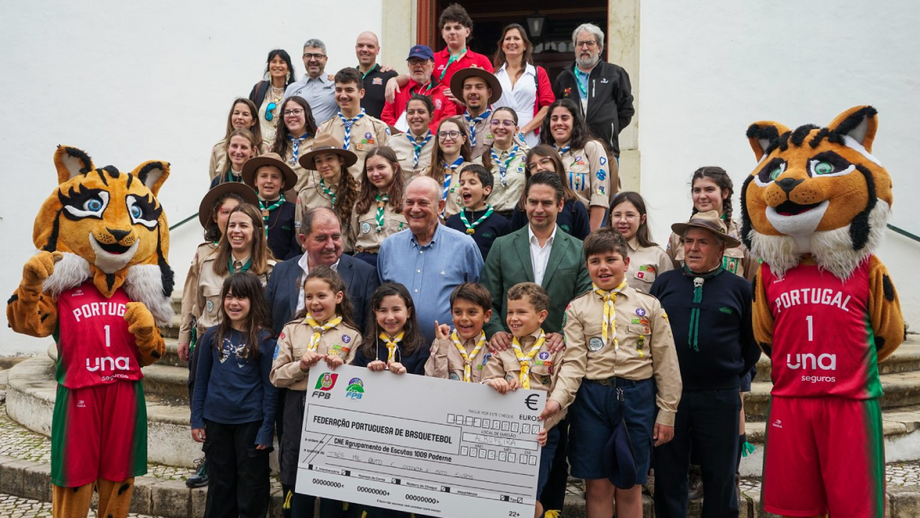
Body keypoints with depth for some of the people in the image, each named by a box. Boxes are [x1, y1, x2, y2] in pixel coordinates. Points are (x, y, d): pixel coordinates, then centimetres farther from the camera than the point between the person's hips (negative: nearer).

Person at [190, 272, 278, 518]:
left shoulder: (264, 340, -9)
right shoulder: (212, 336, 0)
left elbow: (269, 387, -7)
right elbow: (202, 380, 6)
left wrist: (267, 429, -10)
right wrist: (197, 420, 4)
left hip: (250, 422, -3)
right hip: (215, 421, 3)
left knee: (252, 485, 9)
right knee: (219, 483, 17)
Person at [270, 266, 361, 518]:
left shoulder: (351, 336, 0)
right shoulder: (291, 330, 5)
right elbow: (276, 377, 2)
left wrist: (342, 369, -18)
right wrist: (300, 366, -15)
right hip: (298, 412, 2)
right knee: (296, 484, 11)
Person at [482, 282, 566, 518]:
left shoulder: (555, 350, 2)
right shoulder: (500, 349, 9)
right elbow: (487, 386, 0)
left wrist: (544, 425, -19)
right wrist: (494, 384, -24)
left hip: (541, 434, -3)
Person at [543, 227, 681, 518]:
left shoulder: (649, 305, 4)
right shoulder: (577, 308, 5)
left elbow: (665, 362, 5)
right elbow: (574, 361, -3)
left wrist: (667, 412, 2)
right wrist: (557, 399, -19)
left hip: (637, 397, 0)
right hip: (591, 398, 0)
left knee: (629, 487, 8)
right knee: (597, 485, 7)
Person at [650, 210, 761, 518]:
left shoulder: (739, 288, 1)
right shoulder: (664, 283, 4)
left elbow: (753, 340, 8)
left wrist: (737, 372, 5)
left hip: (719, 397, -1)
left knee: (720, 476, 11)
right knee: (668, 475, 10)